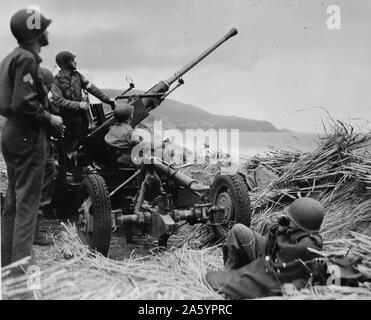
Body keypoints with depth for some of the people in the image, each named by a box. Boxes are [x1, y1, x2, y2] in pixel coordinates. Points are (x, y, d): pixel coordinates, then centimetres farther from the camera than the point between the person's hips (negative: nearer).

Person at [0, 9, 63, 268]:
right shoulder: (27, 58, -14)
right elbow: (23, 103, -23)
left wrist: (46, 119, 14)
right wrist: (50, 119, -11)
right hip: (28, 137, -10)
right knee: (27, 201, -6)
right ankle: (23, 264, -3)